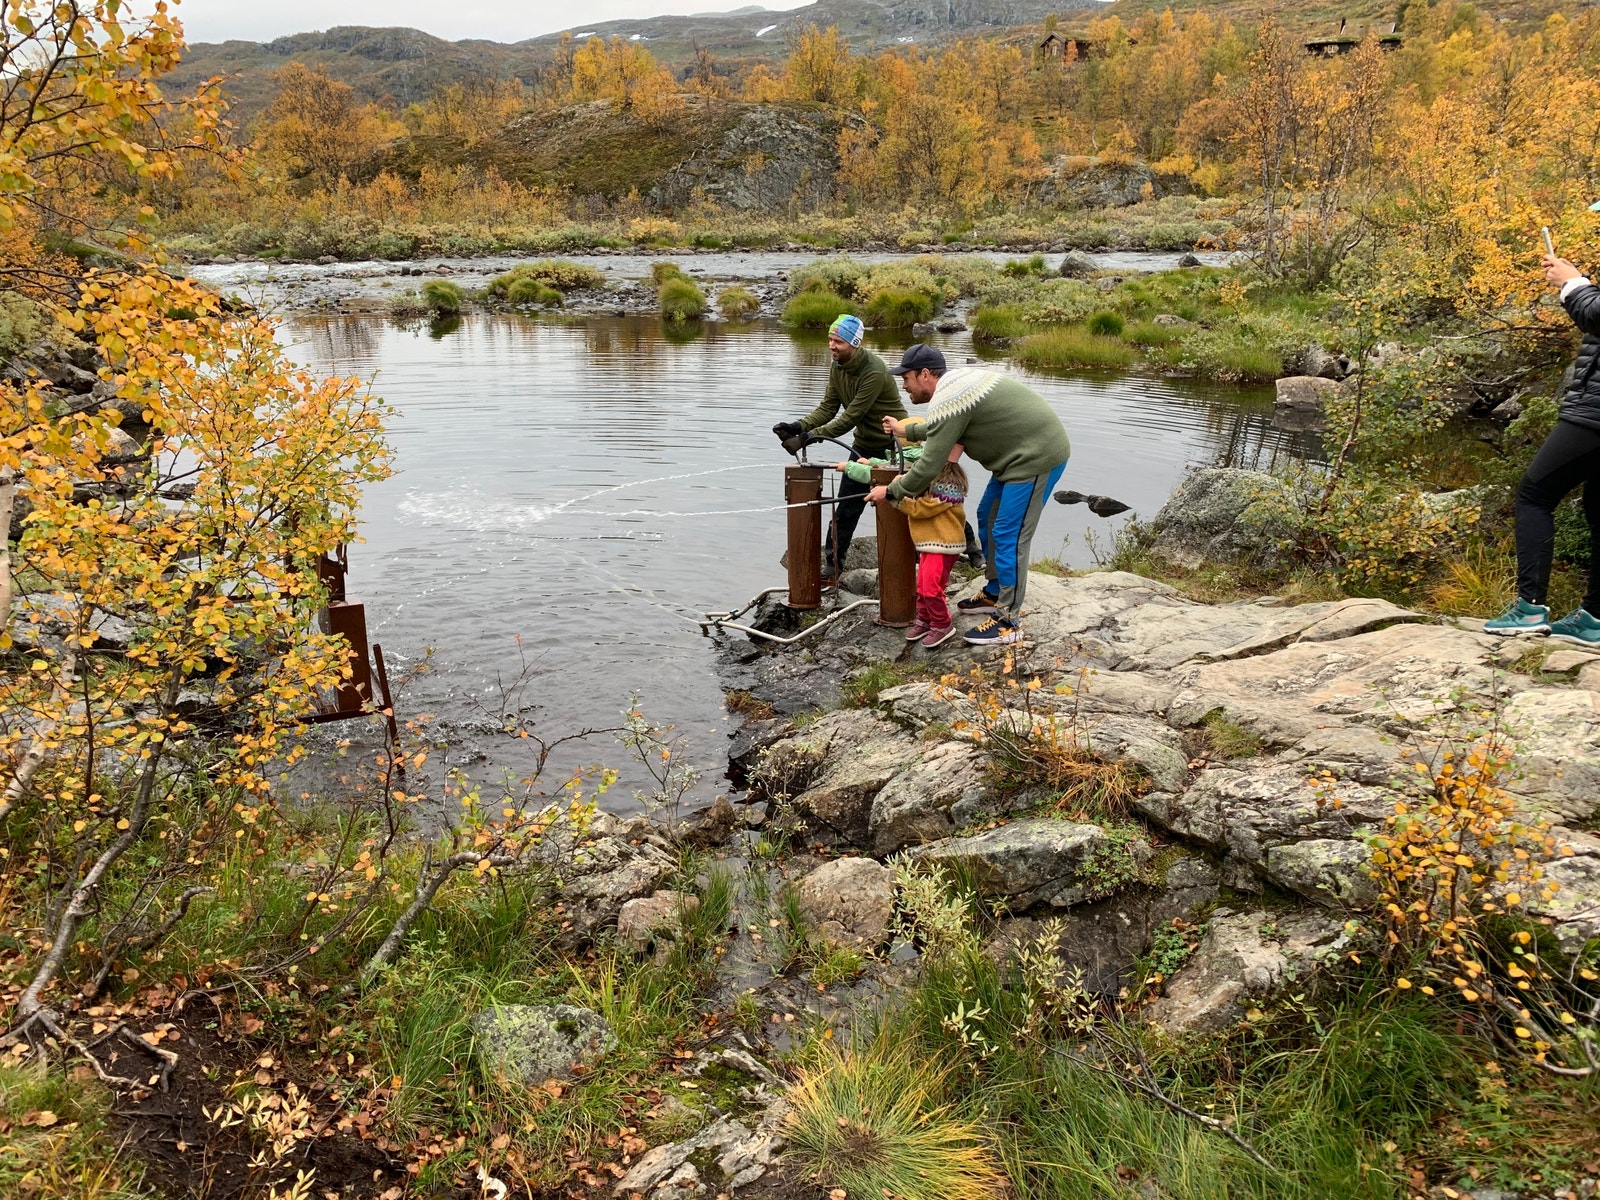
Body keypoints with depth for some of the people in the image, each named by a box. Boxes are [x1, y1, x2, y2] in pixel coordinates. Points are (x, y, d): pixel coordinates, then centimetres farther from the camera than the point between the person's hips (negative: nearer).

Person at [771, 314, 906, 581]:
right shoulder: (837, 368, -1)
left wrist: (811, 436, -35)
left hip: (892, 445, -8)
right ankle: (832, 564, 13)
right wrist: (798, 426, -20)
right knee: (847, 506, 7)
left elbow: (851, 417, -31)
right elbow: (828, 408, -3)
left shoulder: (874, 372, -28)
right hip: (864, 444, 8)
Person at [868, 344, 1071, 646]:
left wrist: (890, 492, -6)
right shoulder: (956, 381, 10)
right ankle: (994, 594, 34)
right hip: (1022, 453, 11)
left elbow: (929, 467, -19)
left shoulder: (947, 401, -20)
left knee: (1009, 537, -7)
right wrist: (906, 430, 34)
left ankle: (1008, 623, 1)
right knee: (988, 518, 20)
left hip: (1038, 456, -11)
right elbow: (941, 428, 30)